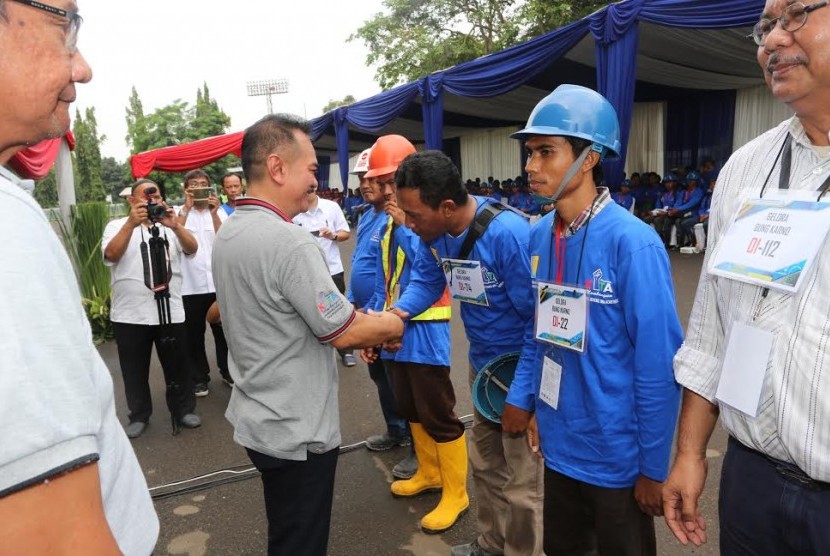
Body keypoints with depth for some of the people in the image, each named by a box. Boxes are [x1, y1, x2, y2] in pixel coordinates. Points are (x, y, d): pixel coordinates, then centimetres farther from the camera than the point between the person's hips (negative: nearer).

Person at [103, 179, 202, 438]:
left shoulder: (170, 225, 8)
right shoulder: (117, 226, 2)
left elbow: (192, 249, -10)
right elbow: (111, 255, -17)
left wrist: (175, 226, -29)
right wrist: (132, 223, -30)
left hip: (170, 312, 1)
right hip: (131, 315, -1)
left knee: (177, 366, 11)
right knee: (135, 369, 11)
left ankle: (183, 410, 26)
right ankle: (139, 416, 27)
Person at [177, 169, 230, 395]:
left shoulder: (219, 211, 6)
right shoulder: (180, 212, 2)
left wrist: (213, 213, -18)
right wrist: (186, 209, -21)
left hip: (218, 283, 1)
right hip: (190, 285, -1)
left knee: (223, 330, 13)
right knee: (194, 335, 8)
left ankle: (228, 371, 29)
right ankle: (199, 378, 21)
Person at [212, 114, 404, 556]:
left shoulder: (227, 234, 4)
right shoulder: (290, 242, -26)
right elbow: (343, 332, -21)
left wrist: (361, 331, 7)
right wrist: (392, 324, -1)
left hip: (257, 419, 9)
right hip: (297, 431, -9)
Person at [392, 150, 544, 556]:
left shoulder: (508, 233, -32)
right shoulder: (434, 234, -9)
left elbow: (540, 317, -26)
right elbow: (425, 282, 4)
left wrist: (523, 394, -21)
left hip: (523, 368, -8)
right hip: (482, 362, 8)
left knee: (521, 483, 6)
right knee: (484, 463, 24)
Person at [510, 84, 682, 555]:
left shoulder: (632, 242, -21)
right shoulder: (539, 236, -2)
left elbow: (659, 363, -18)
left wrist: (654, 465, -13)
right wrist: (523, 400, 3)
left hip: (617, 455, -6)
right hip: (558, 444, 6)